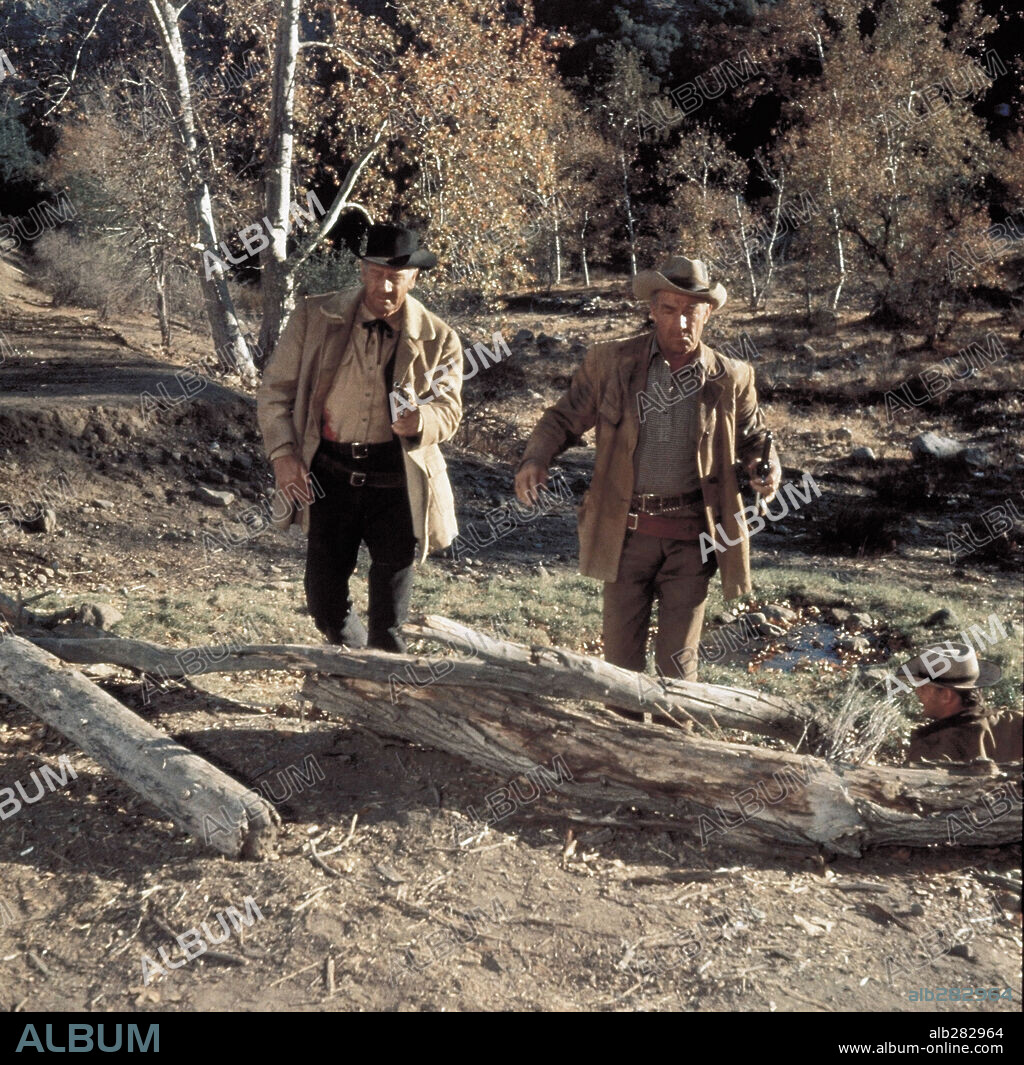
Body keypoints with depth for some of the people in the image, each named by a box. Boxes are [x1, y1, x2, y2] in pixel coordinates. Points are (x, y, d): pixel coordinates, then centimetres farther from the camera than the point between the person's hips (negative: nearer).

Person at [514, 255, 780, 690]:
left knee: (678, 660, 8)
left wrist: (768, 468, -7)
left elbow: (753, 438, 16)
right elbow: (564, 418, 5)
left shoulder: (731, 379, 1)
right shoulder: (609, 362, -1)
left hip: (690, 537, 0)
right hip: (627, 531, 1)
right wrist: (535, 458, -15)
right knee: (620, 653, 10)